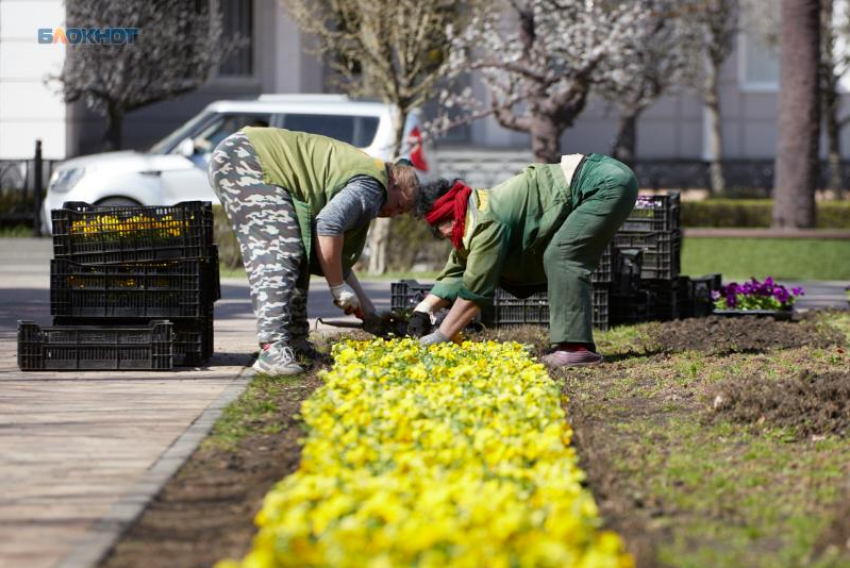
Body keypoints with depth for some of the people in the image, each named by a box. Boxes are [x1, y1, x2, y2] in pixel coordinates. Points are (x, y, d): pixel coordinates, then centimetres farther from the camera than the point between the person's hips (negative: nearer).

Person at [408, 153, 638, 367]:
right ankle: (573, 342, 12)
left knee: (561, 256, -17)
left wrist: (440, 337, -8)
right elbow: (455, 272, 16)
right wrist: (424, 309, 3)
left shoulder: (488, 222, -18)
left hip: (608, 184, -11)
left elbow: (475, 289, -15)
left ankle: (577, 347, -19)